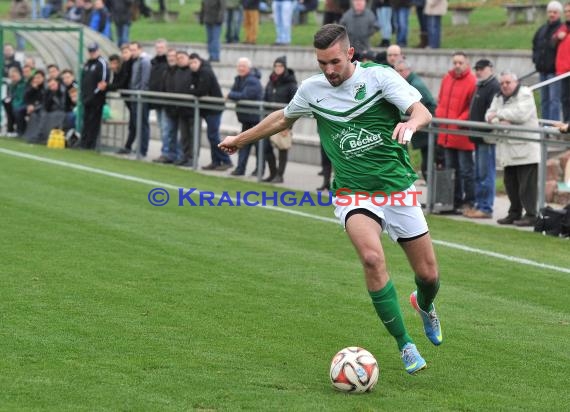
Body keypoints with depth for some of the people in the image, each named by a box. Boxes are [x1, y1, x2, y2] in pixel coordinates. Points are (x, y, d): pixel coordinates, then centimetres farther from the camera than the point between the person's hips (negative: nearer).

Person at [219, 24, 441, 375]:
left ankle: (425, 305, 44)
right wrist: (241, 139, 30)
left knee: (429, 274, 4)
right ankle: (404, 344, -16)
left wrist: (411, 123, -43)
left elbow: (423, 112, -19)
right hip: (354, 195, 0)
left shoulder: (379, 76, -9)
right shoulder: (312, 89, 0)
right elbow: (283, 119, 21)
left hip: (398, 187, 0)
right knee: (373, 257, -29)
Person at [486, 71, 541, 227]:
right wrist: (500, 122, -16)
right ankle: (514, 213, 20)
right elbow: (489, 116, 6)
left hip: (525, 148, -7)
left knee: (527, 183, -8)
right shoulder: (498, 98, 17)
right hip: (508, 150, 7)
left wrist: (499, 114, -13)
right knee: (510, 183, 11)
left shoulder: (525, 94, -5)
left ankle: (531, 215, -5)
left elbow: (521, 114, -21)